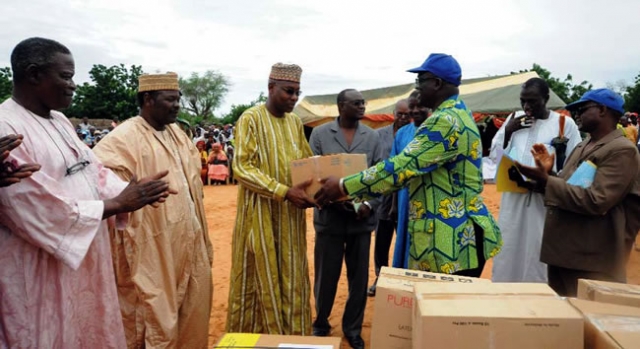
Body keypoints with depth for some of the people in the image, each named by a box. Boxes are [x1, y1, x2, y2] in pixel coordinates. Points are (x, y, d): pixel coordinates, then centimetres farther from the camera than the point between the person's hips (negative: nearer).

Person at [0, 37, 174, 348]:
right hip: (42, 273, -8)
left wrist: (131, 194, -9)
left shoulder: (60, 121, 8)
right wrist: (117, 204, -21)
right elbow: (39, 209, -25)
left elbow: (92, 169, 9)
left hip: (85, 260, 8)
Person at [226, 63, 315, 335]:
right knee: (261, 279, 6)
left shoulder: (295, 122, 10)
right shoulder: (251, 118, -10)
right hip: (261, 215, -6)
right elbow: (242, 168, -18)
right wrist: (285, 192, -26)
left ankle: (290, 335, 26)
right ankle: (253, 335, 24)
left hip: (291, 215, 6)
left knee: (291, 279, 12)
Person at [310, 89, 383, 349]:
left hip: (362, 218, 2)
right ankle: (321, 324, 32)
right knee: (326, 276, 9)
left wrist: (370, 204, -12)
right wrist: (335, 199, -17)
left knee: (359, 277, 10)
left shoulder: (372, 137, 7)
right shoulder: (319, 134, 2)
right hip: (329, 216, -2)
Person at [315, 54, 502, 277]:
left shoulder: (447, 121, -20)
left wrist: (343, 186, -18)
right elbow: (415, 167, 19)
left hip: (452, 239, -10)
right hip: (452, 232, 10)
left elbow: (403, 166, -24)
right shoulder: (455, 114, 15)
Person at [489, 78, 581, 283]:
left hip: (546, 200, -3)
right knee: (508, 252, 9)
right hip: (513, 198, 3)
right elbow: (495, 156, 7)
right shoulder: (514, 119, 7)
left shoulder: (565, 124, -2)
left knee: (538, 254, 3)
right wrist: (508, 132, -7)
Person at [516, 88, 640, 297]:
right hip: (562, 252, 8)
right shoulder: (582, 148, 16)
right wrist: (547, 173, 2)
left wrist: (545, 181, -21)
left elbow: (596, 201, -23)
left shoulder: (621, 150, -12)